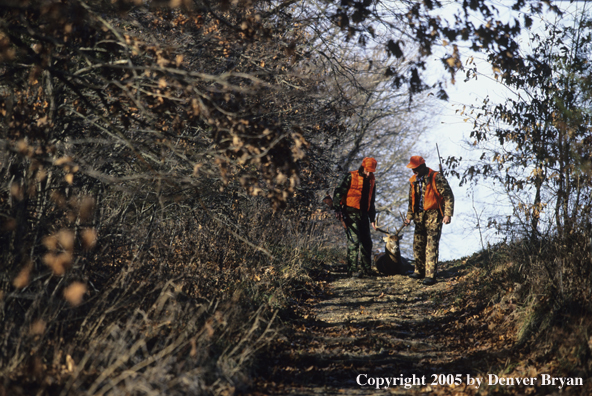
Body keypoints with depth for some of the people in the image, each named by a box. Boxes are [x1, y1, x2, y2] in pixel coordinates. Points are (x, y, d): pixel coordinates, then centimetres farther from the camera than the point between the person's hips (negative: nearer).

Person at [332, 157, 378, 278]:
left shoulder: (371, 181, 14)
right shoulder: (351, 177, -6)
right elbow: (339, 192, -8)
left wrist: (372, 218, 20)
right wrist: (337, 208, -18)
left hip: (363, 214, 7)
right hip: (351, 213, -7)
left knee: (367, 242, 8)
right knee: (354, 240, -13)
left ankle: (366, 269, 18)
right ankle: (352, 270, -11)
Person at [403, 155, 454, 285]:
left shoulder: (436, 178, -10)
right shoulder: (413, 181, 12)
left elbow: (448, 196, -10)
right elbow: (412, 201, 22)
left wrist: (448, 214, -16)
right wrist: (409, 216, 13)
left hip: (433, 216, -7)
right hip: (419, 216, 7)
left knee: (431, 246, -11)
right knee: (418, 245, 11)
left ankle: (430, 276, -11)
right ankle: (420, 271, 25)